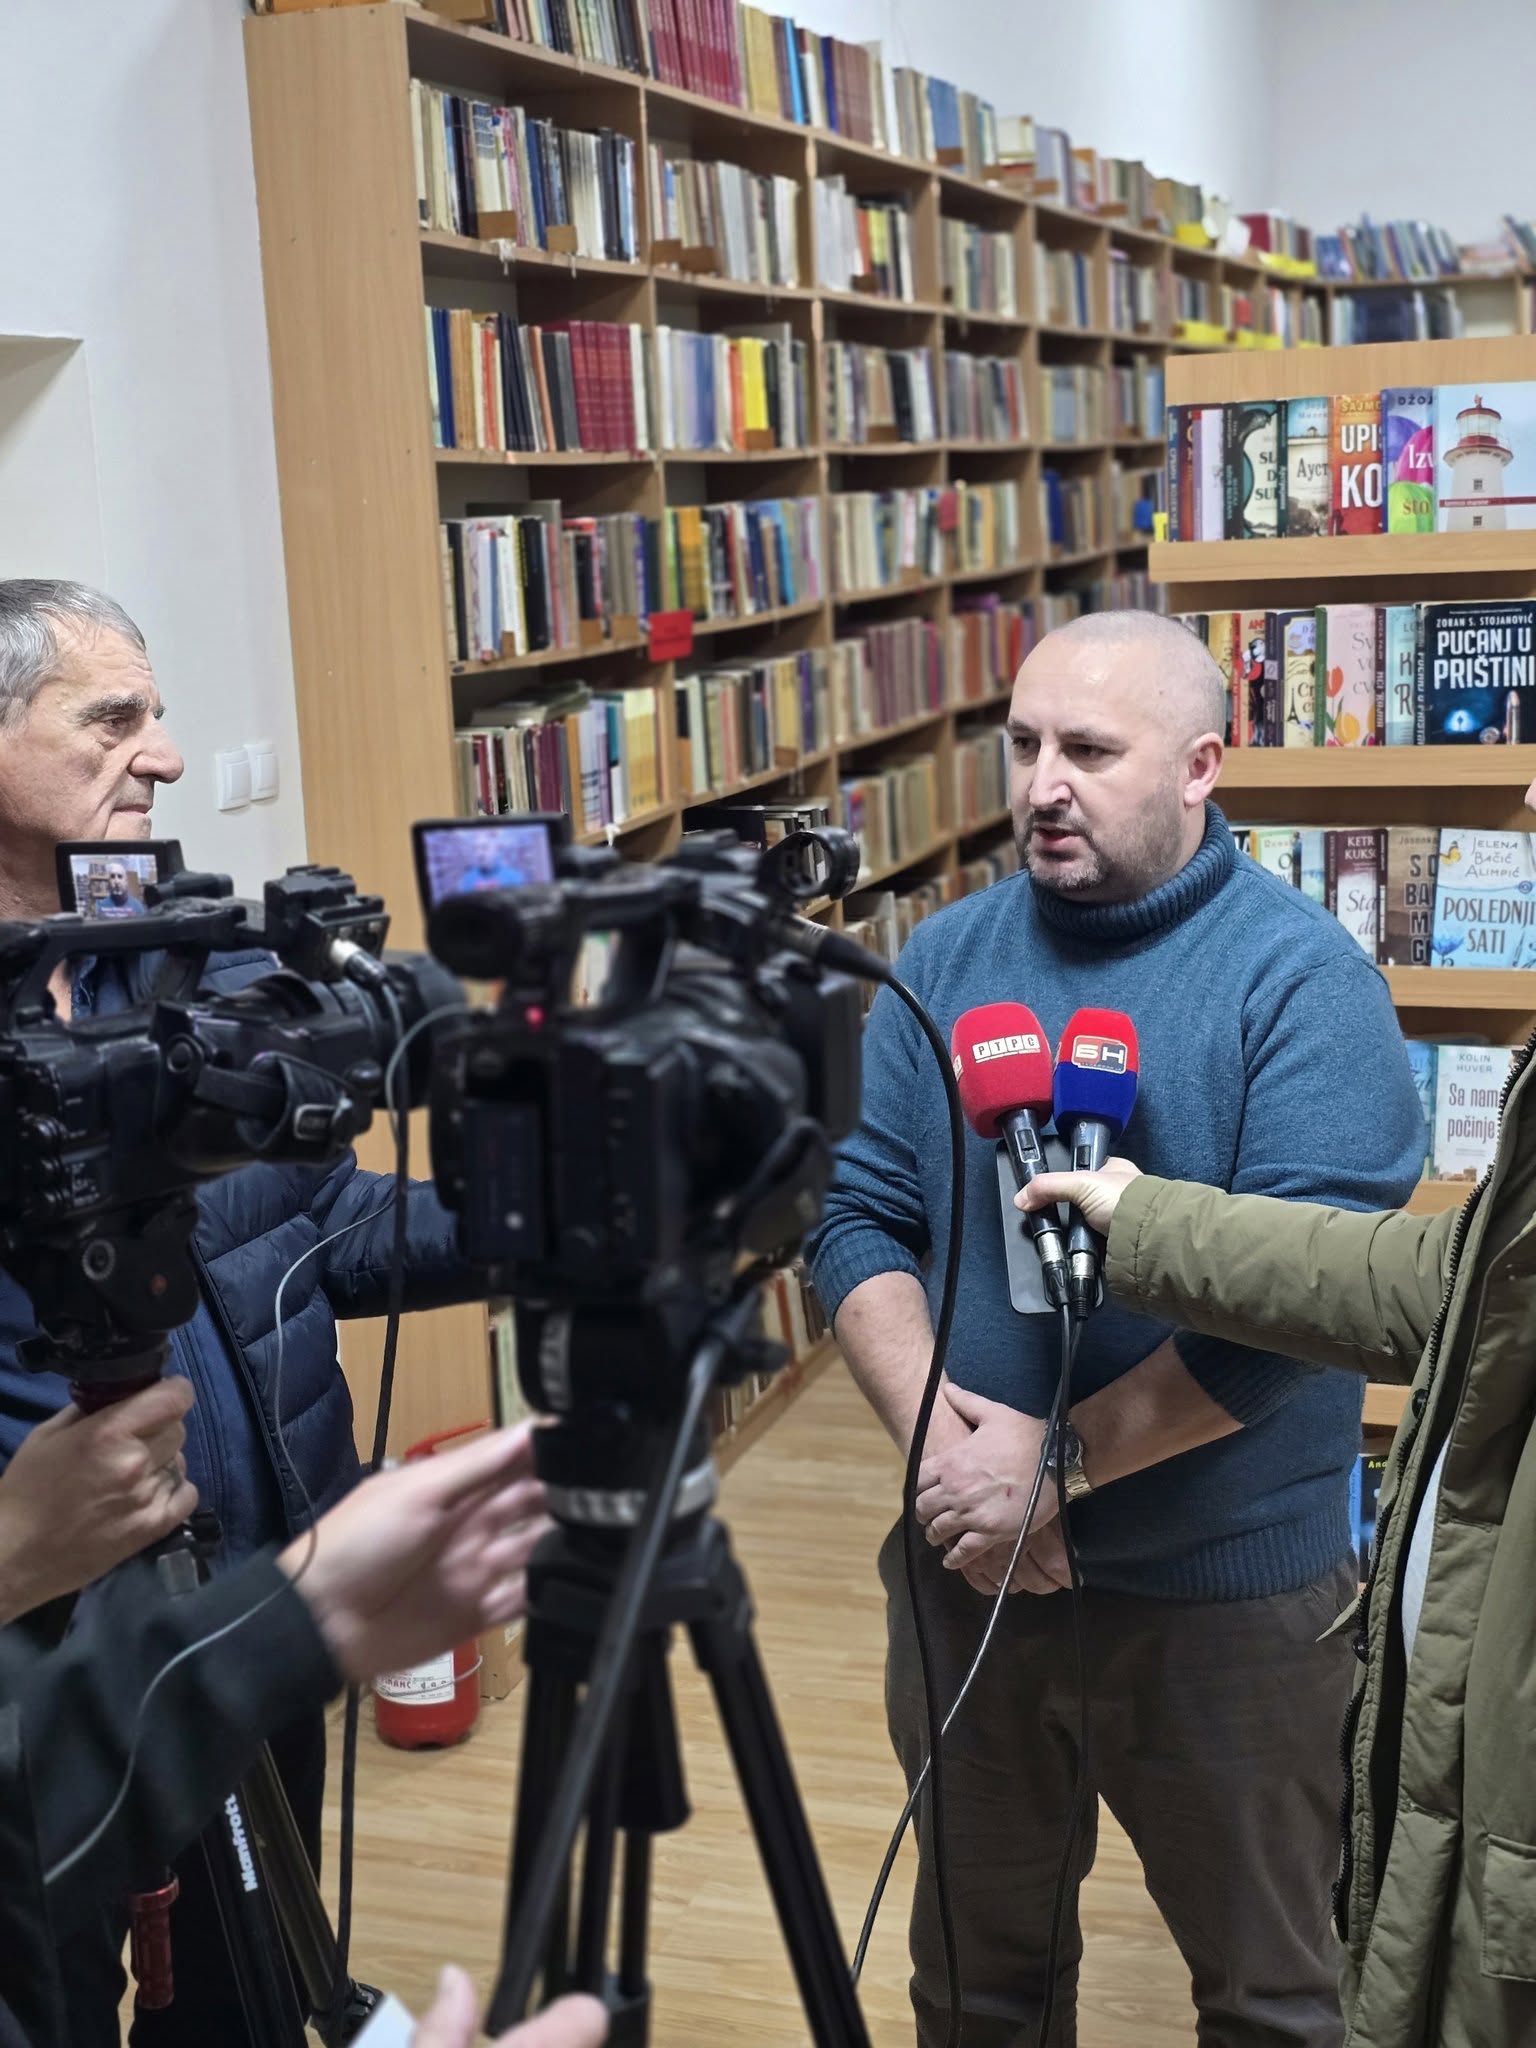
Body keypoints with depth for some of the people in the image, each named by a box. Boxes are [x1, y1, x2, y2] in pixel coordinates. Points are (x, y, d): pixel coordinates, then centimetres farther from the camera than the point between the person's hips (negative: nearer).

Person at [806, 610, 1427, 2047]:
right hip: (964, 1565, 4)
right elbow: (854, 1215, -2)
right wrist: (931, 1425, -19)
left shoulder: (1305, 982, -14)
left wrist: (1057, 1457, -23)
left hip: (1226, 1591, -4)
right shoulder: (945, 960, 1)